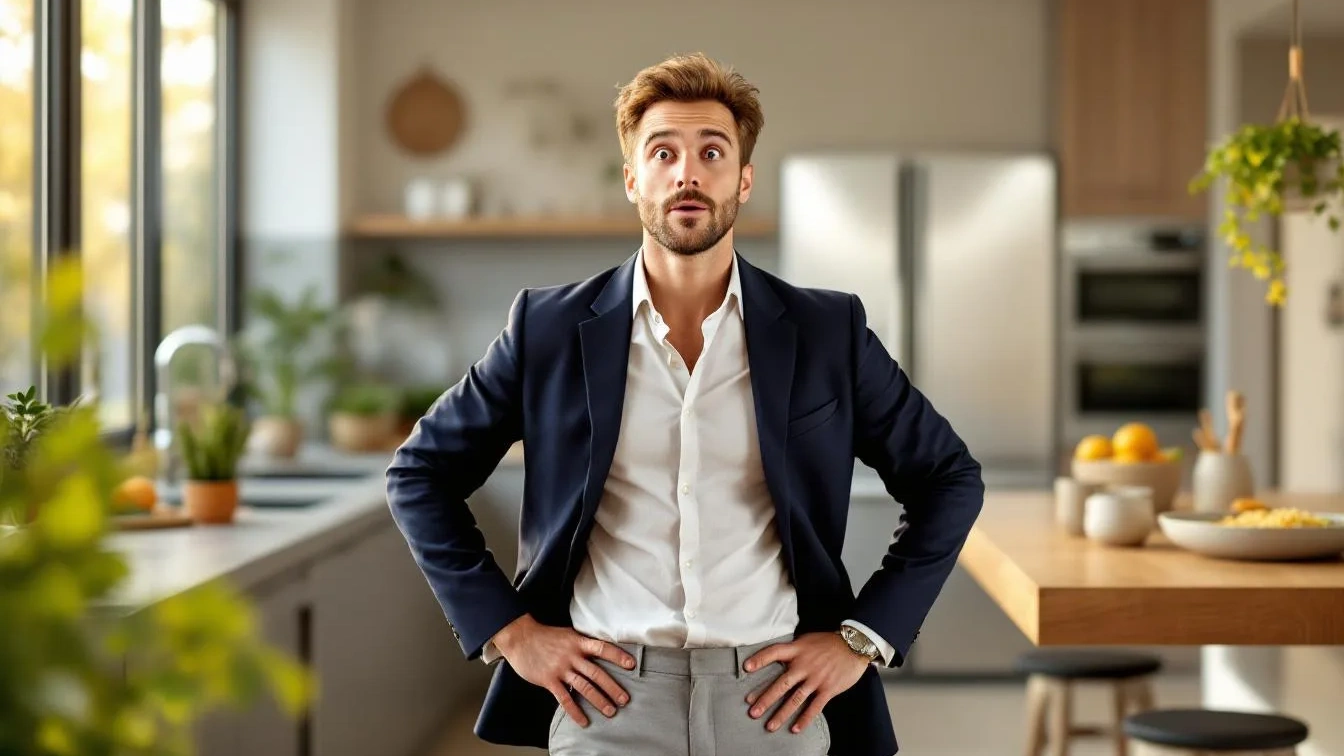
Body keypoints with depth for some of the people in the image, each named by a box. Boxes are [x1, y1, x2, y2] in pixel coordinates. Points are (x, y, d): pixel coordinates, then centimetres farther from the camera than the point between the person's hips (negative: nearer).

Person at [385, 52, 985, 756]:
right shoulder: (551, 328, 0)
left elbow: (950, 478, 8)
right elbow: (419, 473, 7)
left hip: (774, 692, 1)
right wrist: (505, 627, -1)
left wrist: (865, 637, 0)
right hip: (606, 696, 0)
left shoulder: (827, 331, 1)